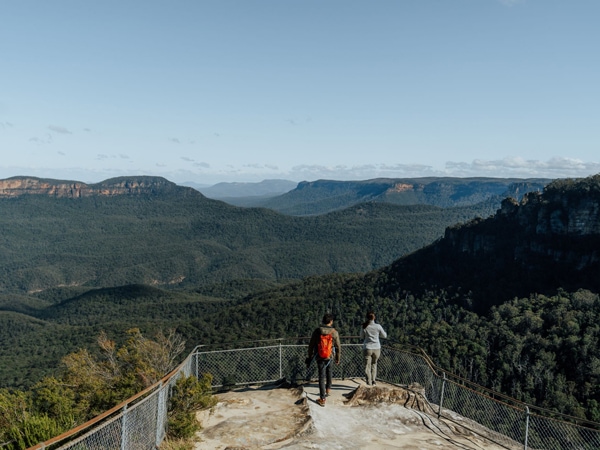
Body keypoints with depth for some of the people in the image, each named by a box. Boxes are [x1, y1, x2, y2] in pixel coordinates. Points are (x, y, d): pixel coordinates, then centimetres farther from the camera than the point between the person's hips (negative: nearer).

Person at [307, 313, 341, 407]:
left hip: (319, 356, -1)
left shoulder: (317, 331, -7)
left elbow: (311, 345, -2)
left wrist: (310, 357, 10)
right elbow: (338, 347, -1)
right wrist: (338, 358, 14)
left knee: (321, 376, 4)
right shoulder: (334, 332, -8)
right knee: (329, 370, 30)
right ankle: (328, 388, 38)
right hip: (330, 356, 1)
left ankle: (322, 399, 6)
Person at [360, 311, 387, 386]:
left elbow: (362, 336, 8)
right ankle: (373, 381, 19)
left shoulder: (364, 327, -8)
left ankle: (369, 383, -4)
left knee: (367, 366, 3)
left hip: (367, 348, -1)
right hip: (376, 348, 1)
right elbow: (384, 336, 6)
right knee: (374, 364, 22)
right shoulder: (378, 326, -8)